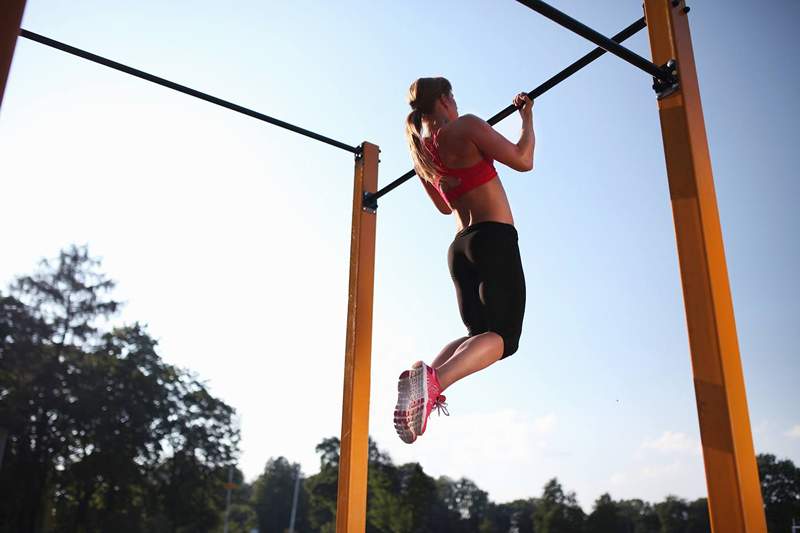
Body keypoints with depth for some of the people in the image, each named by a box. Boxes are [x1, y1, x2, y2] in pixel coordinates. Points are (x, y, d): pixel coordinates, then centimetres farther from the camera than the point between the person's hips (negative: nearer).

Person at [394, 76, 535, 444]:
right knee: (504, 335, -8)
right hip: (494, 238, -7)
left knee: (479, 333, 15)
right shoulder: (466, 127, -6)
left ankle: (420, 378, -11)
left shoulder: (420, 151, 15)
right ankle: (434, 379, -34)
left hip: (460, 247, 7)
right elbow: (523, 161, -4)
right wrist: (527, 117, 11)